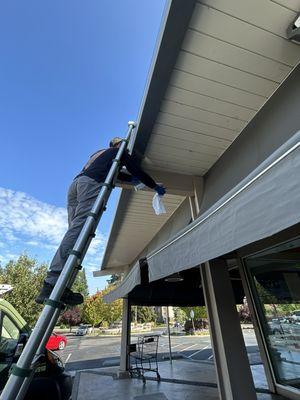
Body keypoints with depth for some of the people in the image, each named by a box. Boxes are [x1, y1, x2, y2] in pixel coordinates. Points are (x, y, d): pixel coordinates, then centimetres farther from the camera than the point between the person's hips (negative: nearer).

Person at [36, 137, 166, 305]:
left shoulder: (100, 153, 41)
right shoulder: (120, 152, 22)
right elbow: (138, 171, 18)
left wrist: (132, 179, 56)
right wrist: (156, 186, 28)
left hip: (76, 184, 8)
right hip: (92, 184, -7)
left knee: (76, 230, -3)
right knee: (79, 229, -21)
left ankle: (52, 286, -11)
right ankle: (53, 283, -32)